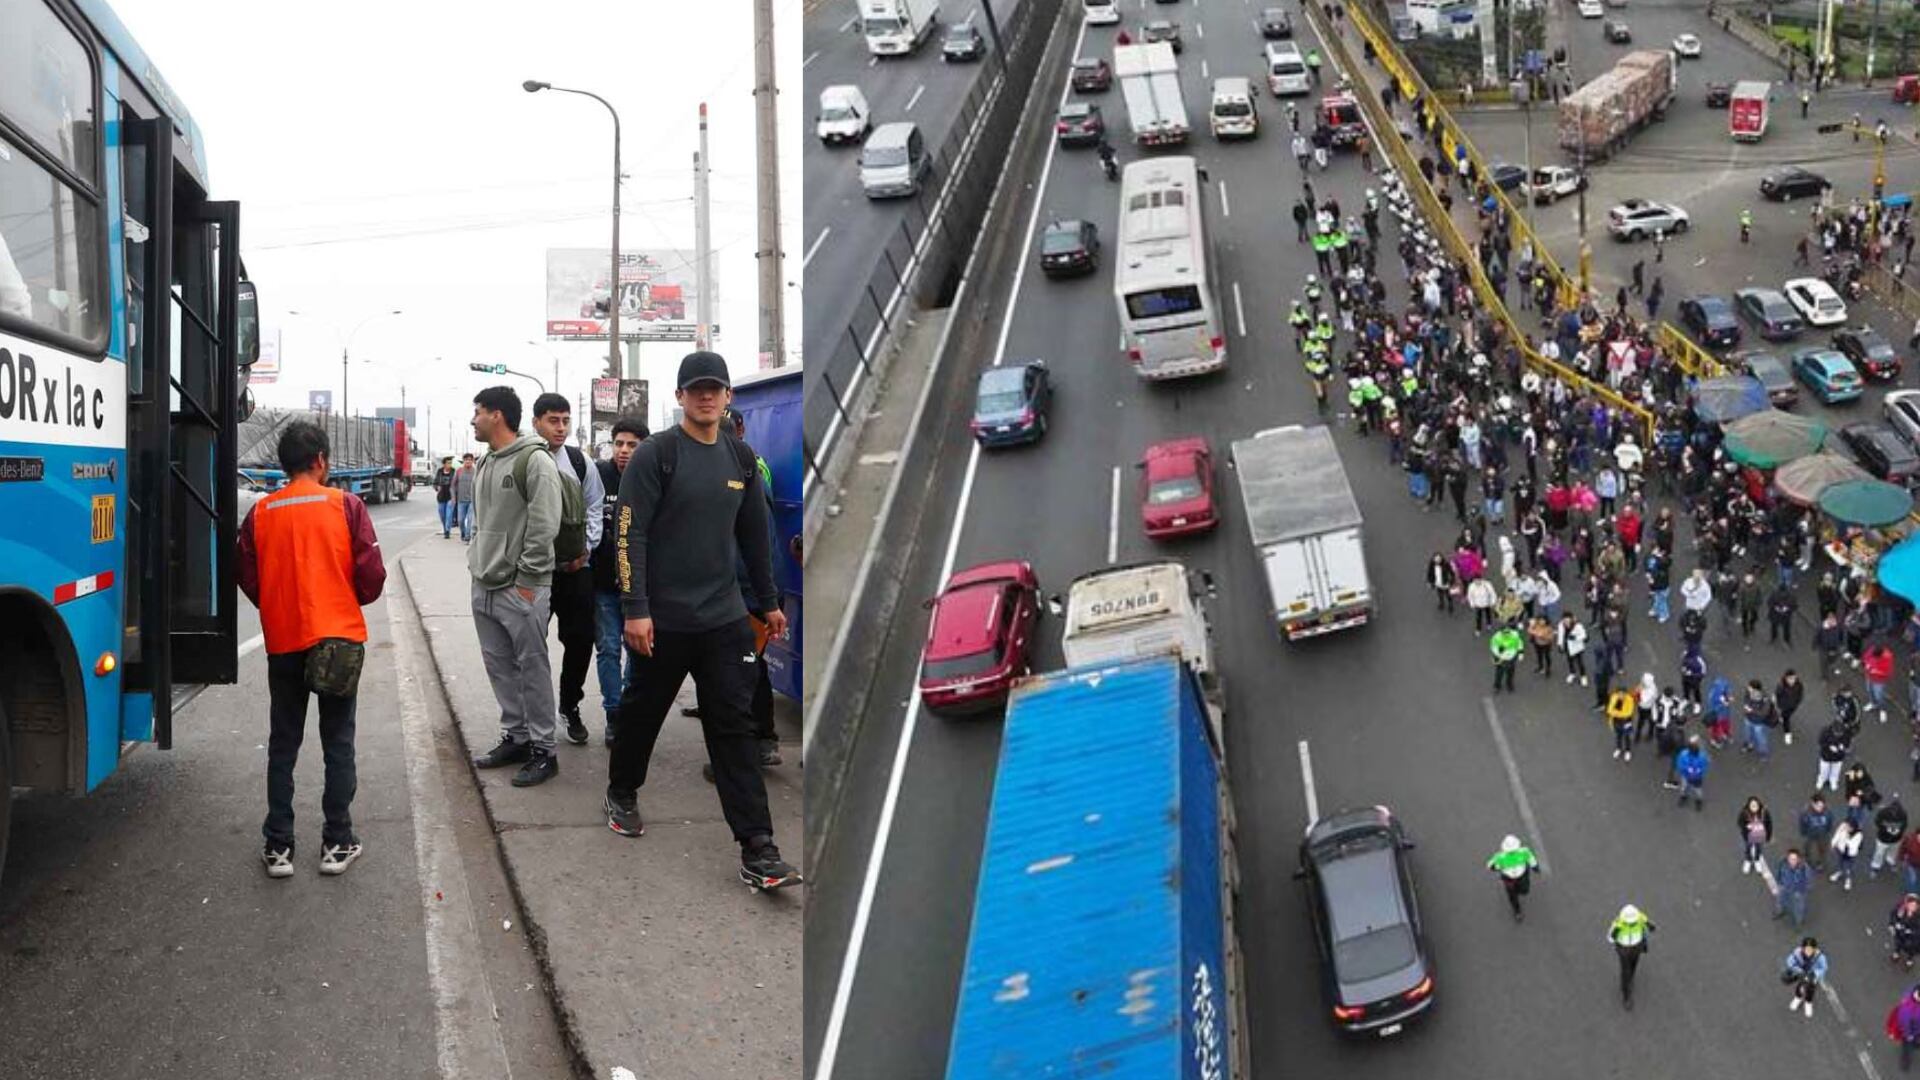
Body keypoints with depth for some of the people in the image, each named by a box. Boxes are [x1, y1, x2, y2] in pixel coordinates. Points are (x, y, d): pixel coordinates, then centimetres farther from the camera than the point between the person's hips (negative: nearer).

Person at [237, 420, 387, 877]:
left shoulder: (260, 513, -1)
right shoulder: (346, 506, -7)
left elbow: (249, 580, 2)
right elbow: (372, 574, -8)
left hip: (283, 641, 2)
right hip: (340, 640, -2)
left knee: (283, 746, 11)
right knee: (338, 743, 8)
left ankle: (278, 847, 12)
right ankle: (337, 844, 11)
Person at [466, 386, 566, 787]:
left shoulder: (535, 461, -13)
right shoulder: (485, 465, 15)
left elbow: (544, 526, -16)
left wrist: (527, 579, -17)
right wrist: (475, 562, 13)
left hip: (521, 588, -9)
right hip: (484, 586, 9)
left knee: (532, 667, -3)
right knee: (499, 665, 13)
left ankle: (543, 750, 4)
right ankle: (515, 737, 24)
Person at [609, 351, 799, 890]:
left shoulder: (741, 458, 9)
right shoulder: (655, 454, -7)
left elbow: (754, 535, 18)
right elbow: (630, 535, -12)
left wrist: (768, 601, 20)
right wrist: (635, 609, -17)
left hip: (725, 620, 4)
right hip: (663, 620, -4)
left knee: (735, 729, -1)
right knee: (643, 712, 14)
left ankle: (758, 850, -4)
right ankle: (622, 794, 41)